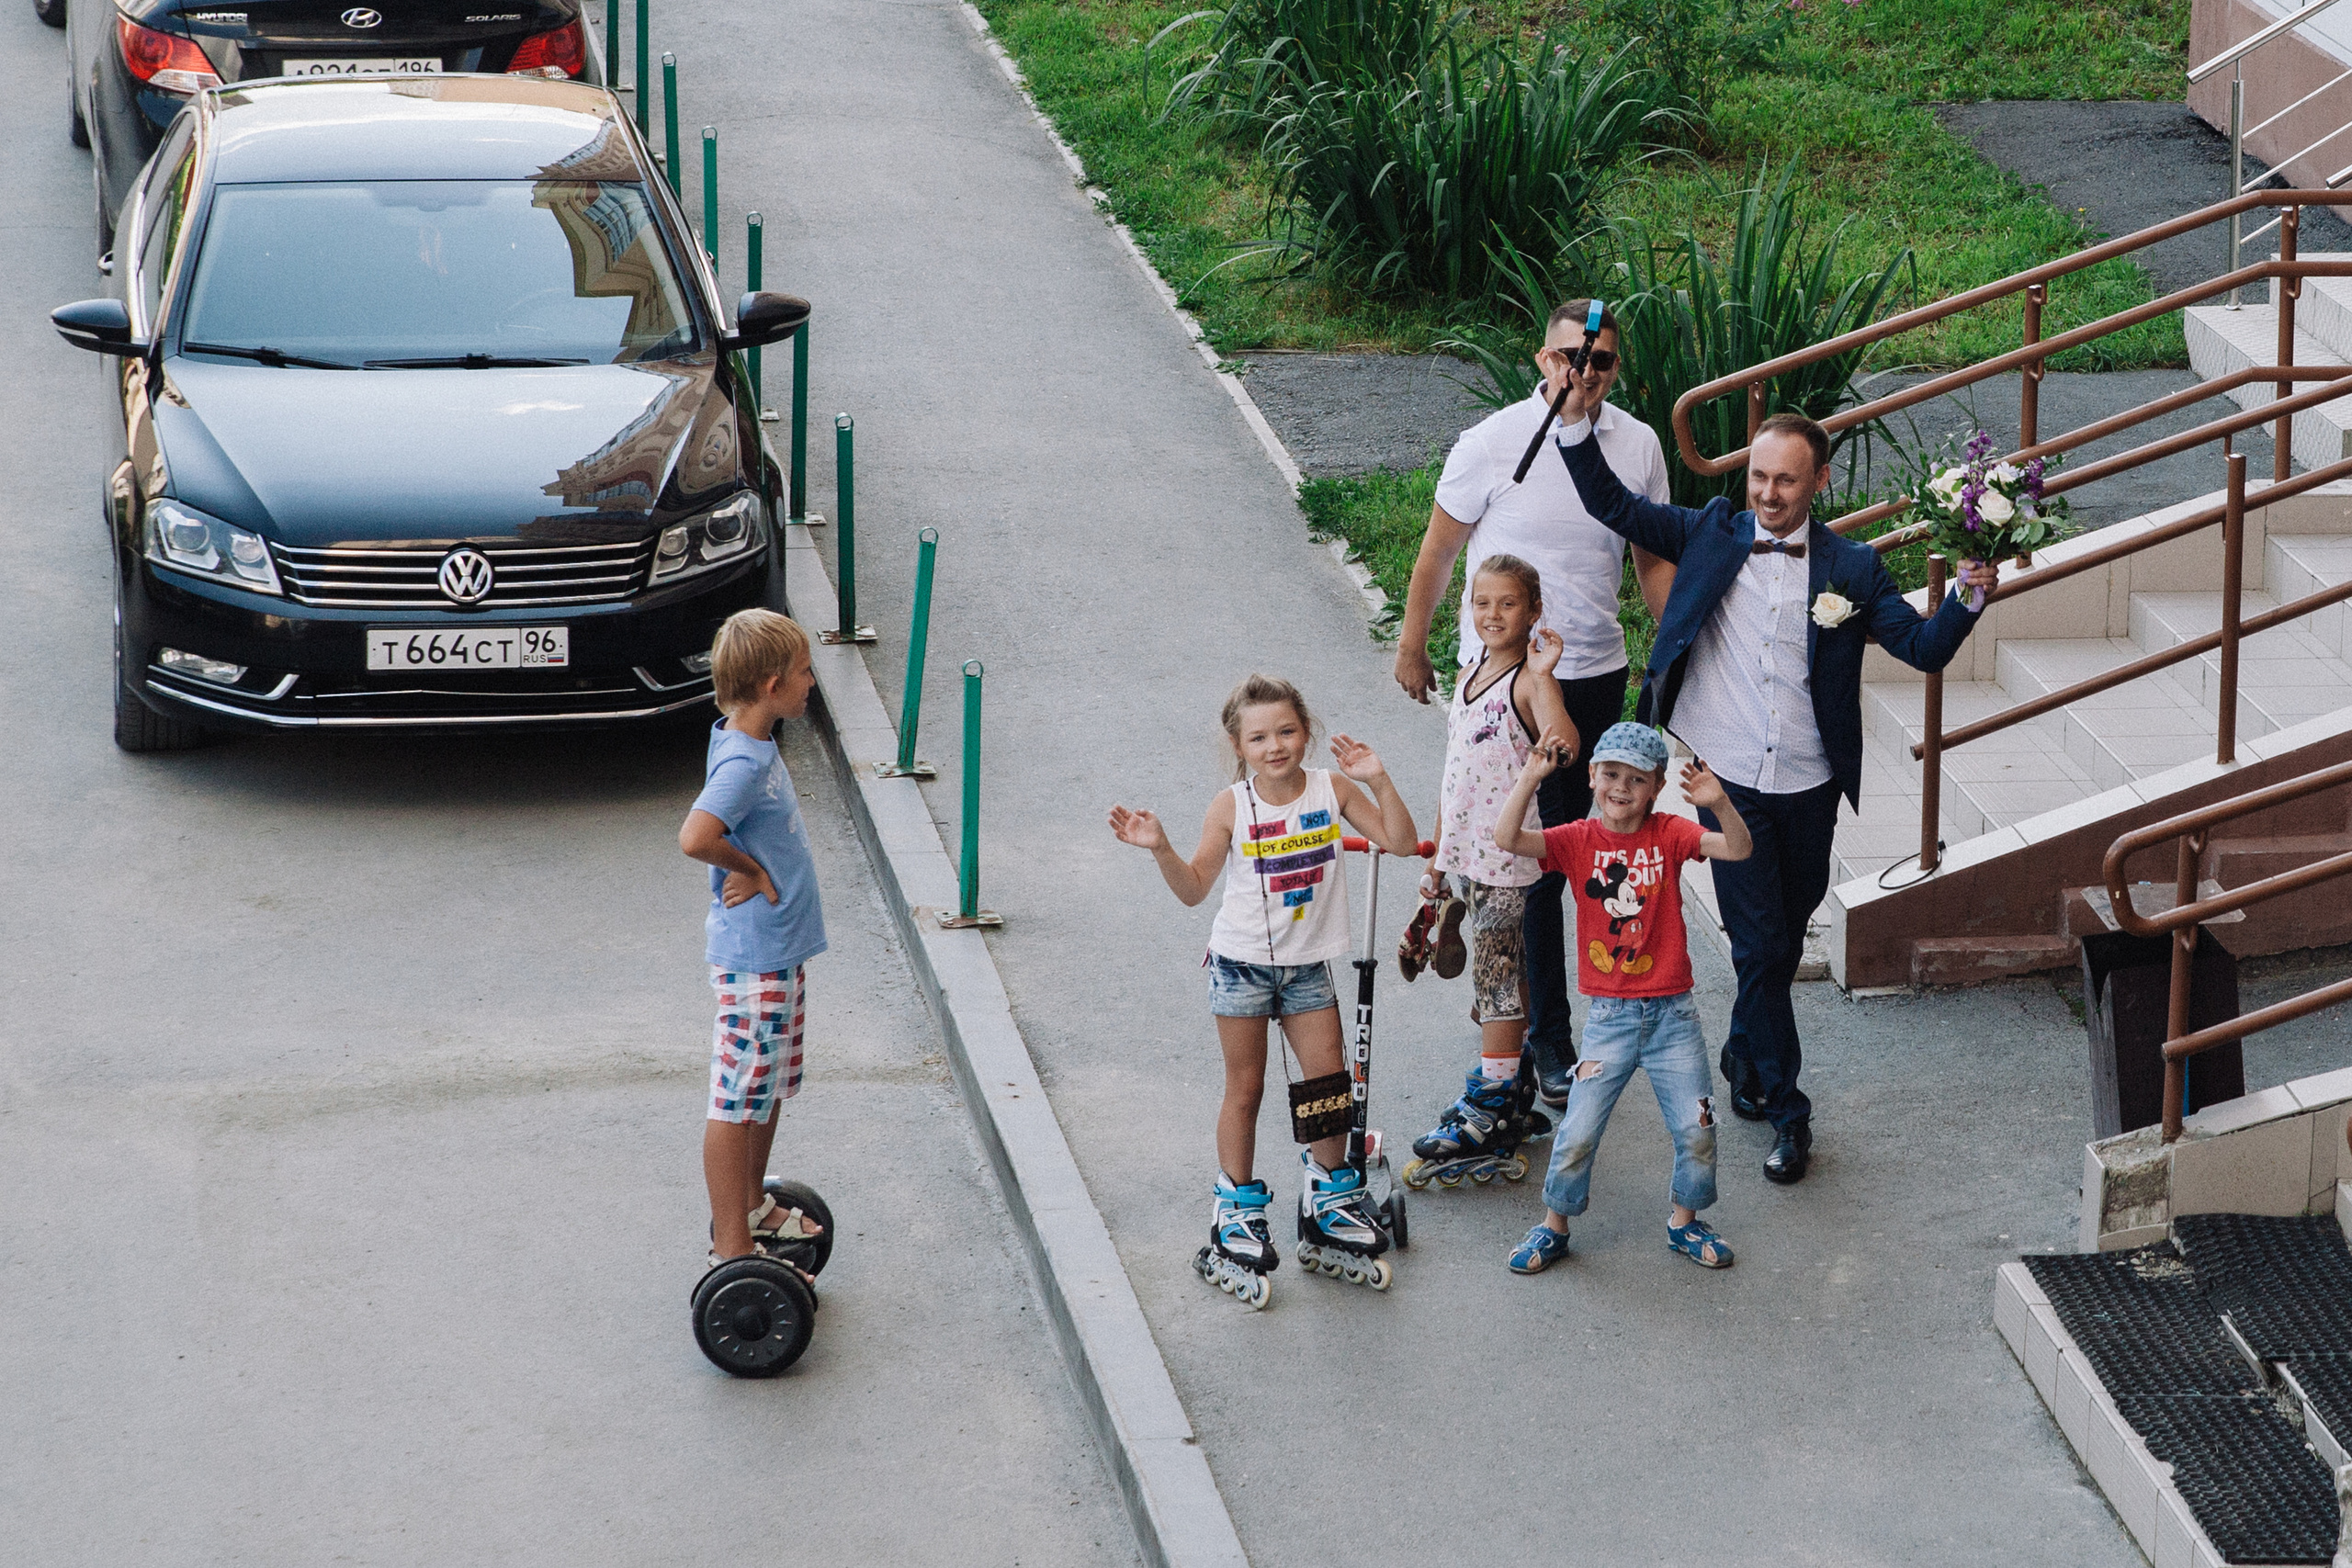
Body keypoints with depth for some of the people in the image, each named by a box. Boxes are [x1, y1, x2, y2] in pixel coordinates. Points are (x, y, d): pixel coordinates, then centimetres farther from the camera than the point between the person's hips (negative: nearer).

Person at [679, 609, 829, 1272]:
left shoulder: (752, 744, 5)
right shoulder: (743, 762, -24)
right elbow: (695, 837, -38)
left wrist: (759, 873, 7)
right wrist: (754, 872, -21)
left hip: (778, 950, 10)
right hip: (754, 960, -10)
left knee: (769, 1091, 22)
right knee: (738, 1102, 0)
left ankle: (751, 1209, 38)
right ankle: (731, 1250, 7)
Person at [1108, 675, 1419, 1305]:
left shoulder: (1331, 789, -6)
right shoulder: (1231, 807, -11)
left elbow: (1401, 842, -8)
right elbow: (1195, 888, -6)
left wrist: (1379, 781, -18)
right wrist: (1160, 849, -22)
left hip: (1308, 966, 2)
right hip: (1242, 963, -2)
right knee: (1245, 1089, 6)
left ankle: (1330, 1196, 26)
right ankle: (1237, 1213, 19)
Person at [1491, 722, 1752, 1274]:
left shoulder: (1668, 834, -3)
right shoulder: (1578, 840, -3)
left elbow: (1738, 850, -16)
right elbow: (1506, 839, -17)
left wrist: (1720, 803, -34)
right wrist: (1531, 776, -27)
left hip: (1671, 1012, 1)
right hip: (1609, 1015, -1)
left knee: (1697, 1128, 2)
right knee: (1578, 1133, -2)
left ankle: (1685, 1221, 25)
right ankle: (1554, 1226, 18)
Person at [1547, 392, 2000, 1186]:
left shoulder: (1850, 567, 2)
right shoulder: (1711, 536, 2)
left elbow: (1923, 647, -1)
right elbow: (1613, 506, 0)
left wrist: (1967, 594, -20)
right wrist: (1575, 421, -13)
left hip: (1807, 791, 2)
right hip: (1726, 784, -2)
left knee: (1783, 945, 16)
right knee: (1759, 947, -4)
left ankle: (1744, 1061, 41)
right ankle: (1786, 1112, 7)